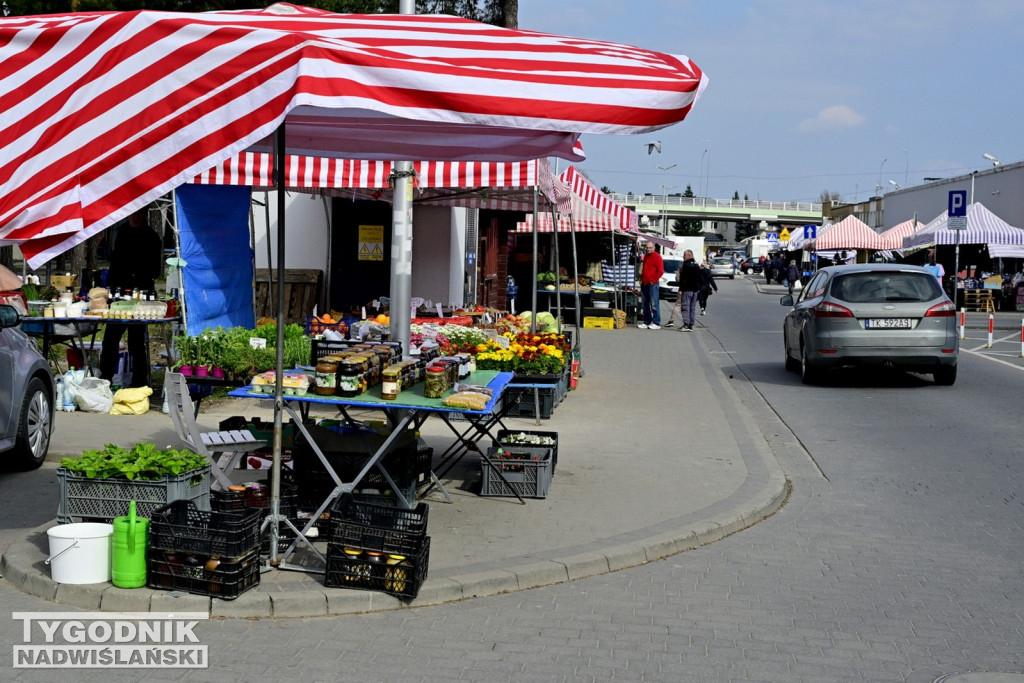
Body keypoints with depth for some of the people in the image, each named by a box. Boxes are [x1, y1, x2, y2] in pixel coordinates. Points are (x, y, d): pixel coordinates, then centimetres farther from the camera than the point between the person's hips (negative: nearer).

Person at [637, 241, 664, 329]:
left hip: (652, 284, -8)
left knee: (654, 304, -9)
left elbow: (661, 271, -12)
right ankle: (647, 322, 15)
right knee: (645, 305, 10)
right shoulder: (646, 256, 19)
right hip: (644, 284, 8)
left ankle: (656, 323, -9)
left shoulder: (657, 257, -6)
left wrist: (654, 280, -11)